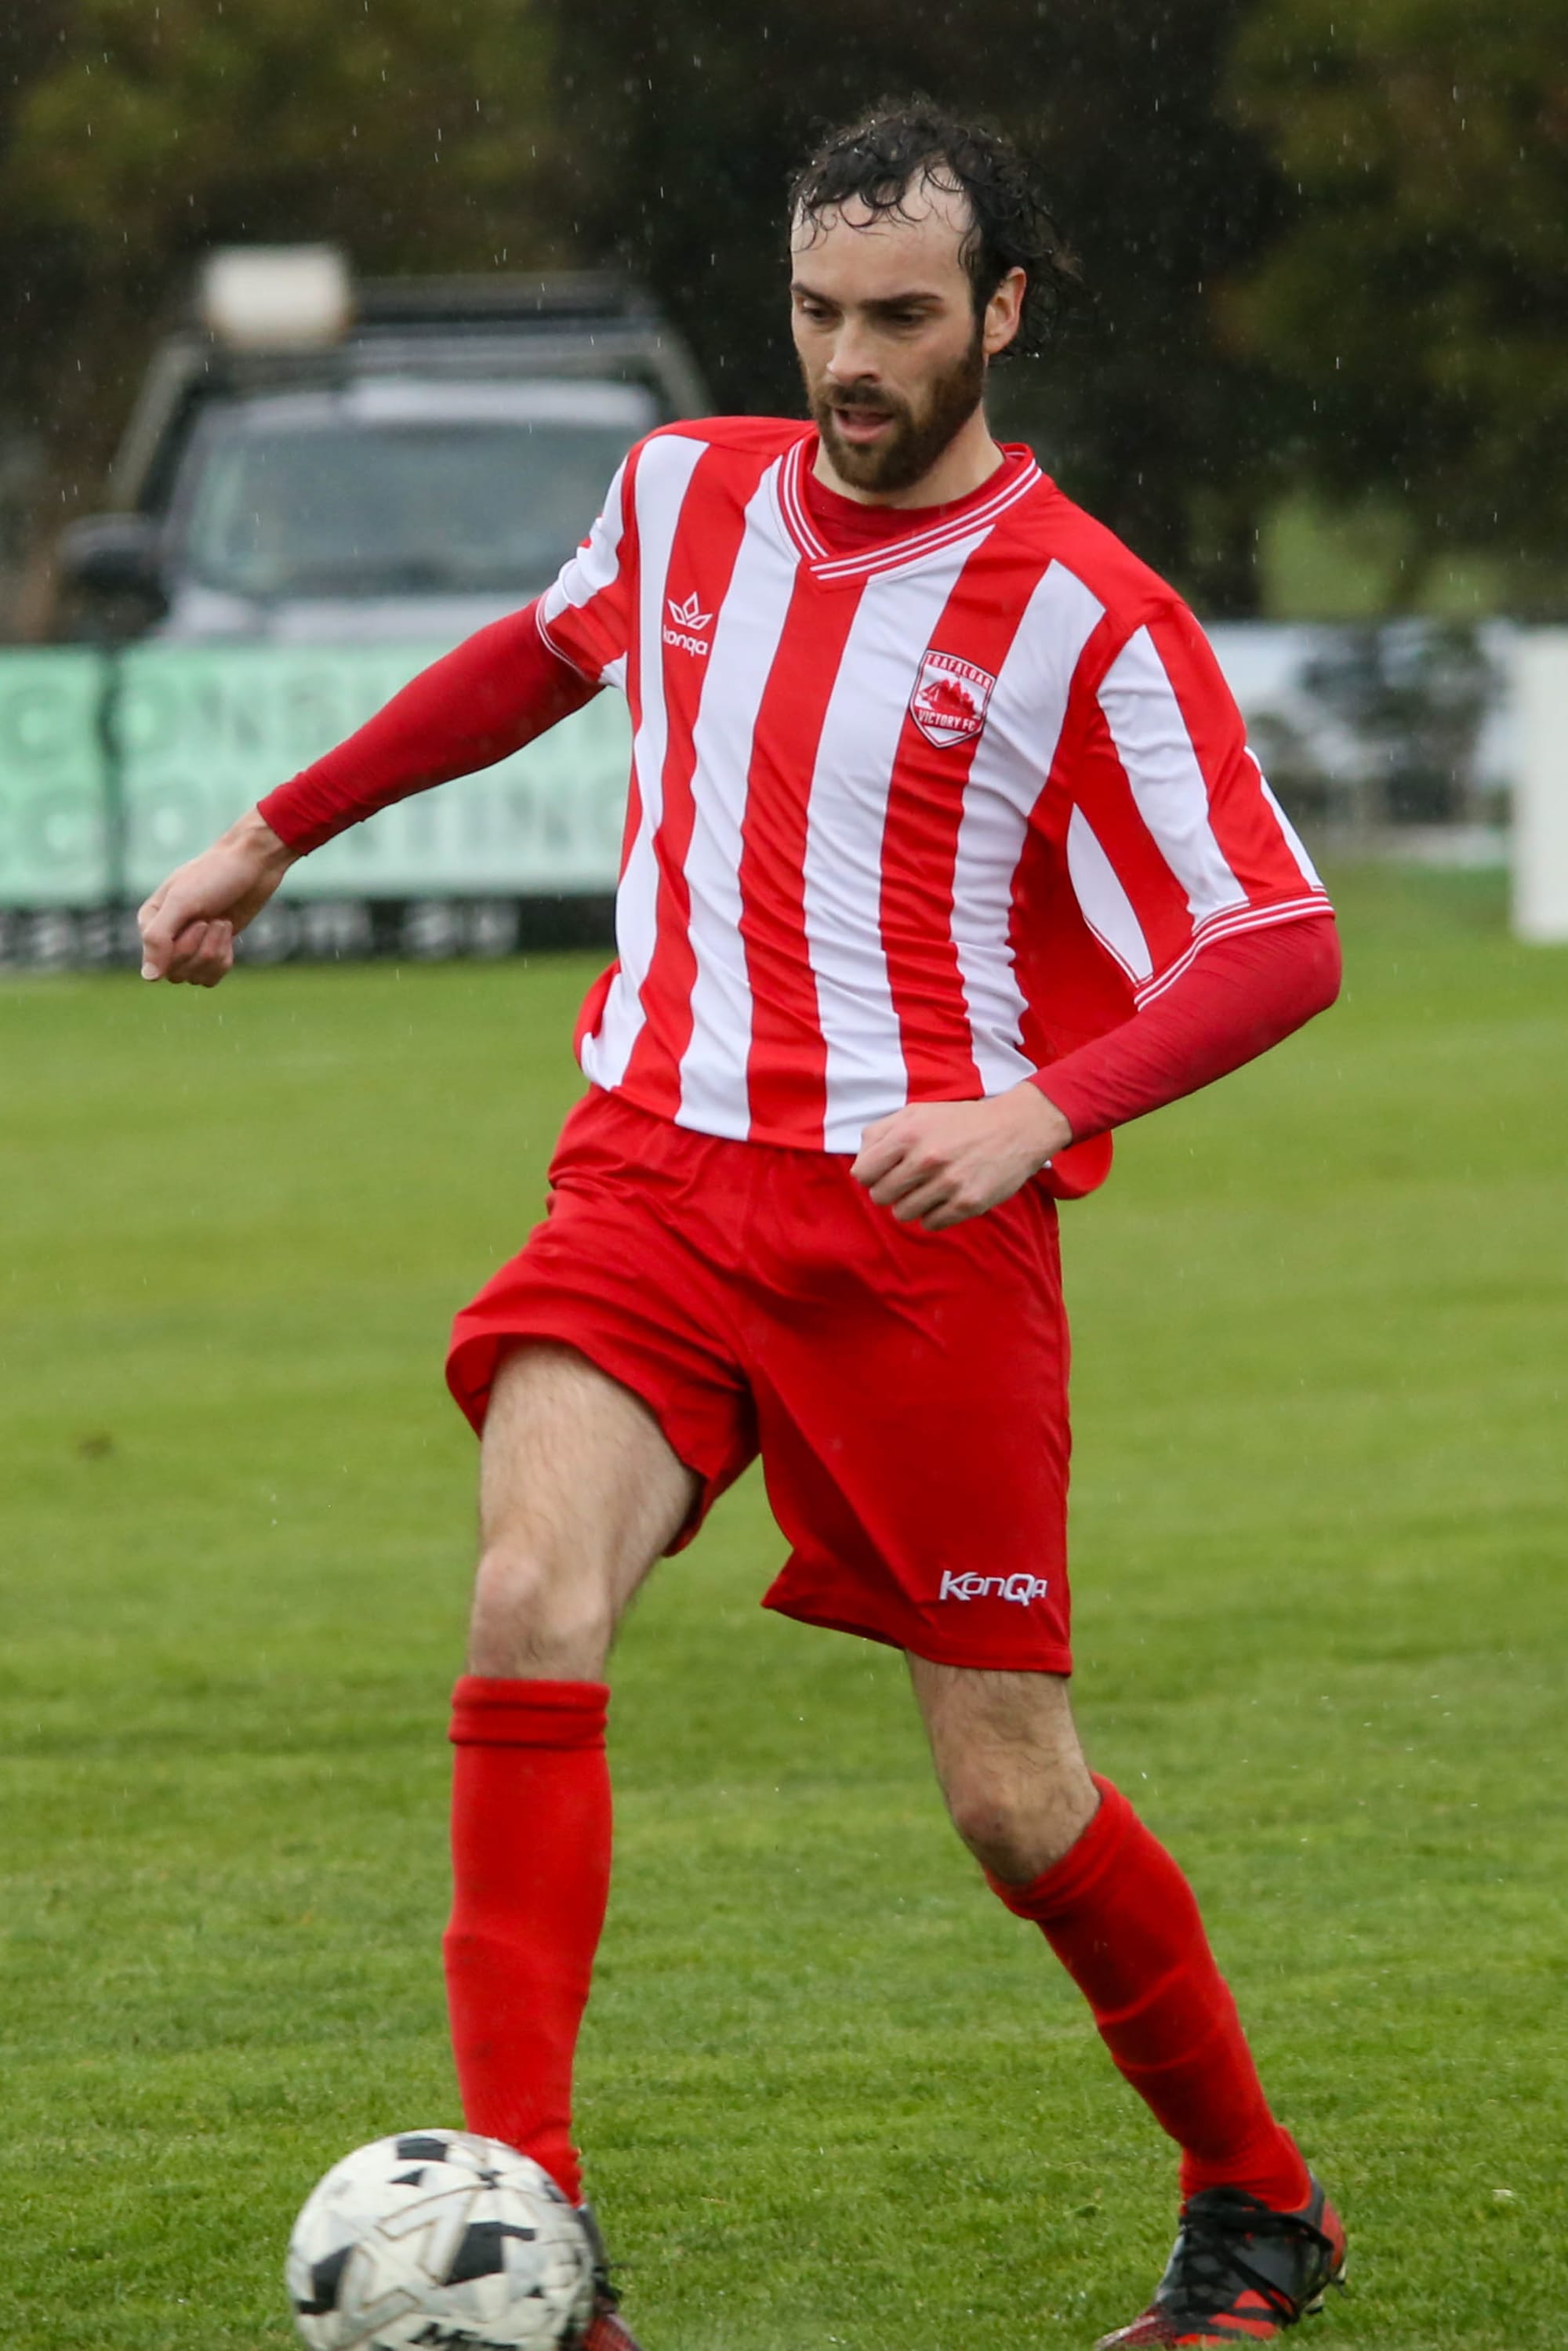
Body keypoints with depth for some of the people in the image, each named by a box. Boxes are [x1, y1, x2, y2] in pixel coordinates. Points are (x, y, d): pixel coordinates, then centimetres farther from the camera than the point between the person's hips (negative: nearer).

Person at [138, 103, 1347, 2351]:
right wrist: (272, 836, 34)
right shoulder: (687, 495, 9)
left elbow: (1282, 945, -12)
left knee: (1009, 1791, 0)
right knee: (534, 1607, -23)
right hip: (652, 1174, 3)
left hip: (922, 1222, -3)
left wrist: (1040, 1112, -27)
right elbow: (544, 654, 31)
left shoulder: (1089, 622, -7)